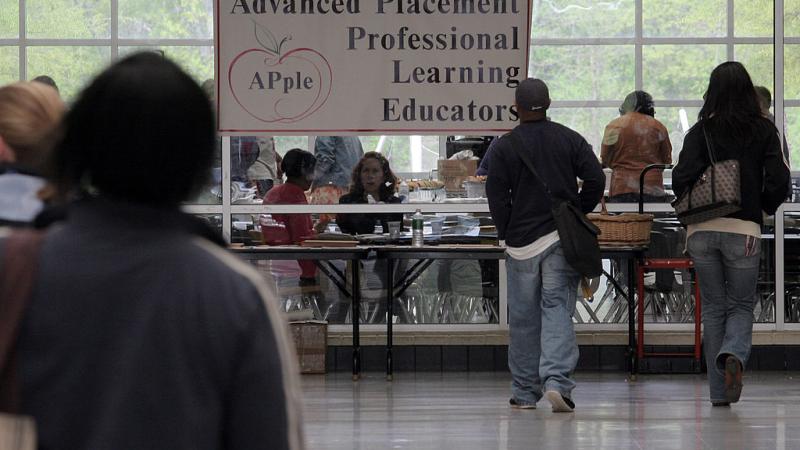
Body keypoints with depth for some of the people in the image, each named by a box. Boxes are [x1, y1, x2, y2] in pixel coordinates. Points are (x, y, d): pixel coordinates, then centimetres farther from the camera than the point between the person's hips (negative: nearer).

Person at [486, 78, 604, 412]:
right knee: (557, 309, -1)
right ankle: (556, 380, -20)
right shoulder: (570, 139, 3)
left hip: (521, 241, -1)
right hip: (563, 239, 1)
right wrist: (576, 214, 11)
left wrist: (507, 234, 7)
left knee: (523, 317, 8)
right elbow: (596, 179, -3)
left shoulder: (504, 147, -2)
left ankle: (525, 391, 14)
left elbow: (496, 196, -4)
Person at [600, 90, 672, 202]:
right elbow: (667, 161, 14)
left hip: (622, 189, -1)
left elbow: (605, 161, 10)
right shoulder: (659, 127, 5)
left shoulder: (614, 126, 2)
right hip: (653, 189, 1)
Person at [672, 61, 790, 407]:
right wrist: (762, 210, 11)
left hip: (702, 231, 1)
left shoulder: (701, 131, -1)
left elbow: (682, 178, -10)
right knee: (741, 305, 12)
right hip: (744, 230, -1)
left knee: (713, 308, 11)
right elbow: (778, 180, -7)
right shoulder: (763, 130, 0)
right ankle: (734, 355, -20)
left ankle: (719, 392, 9)